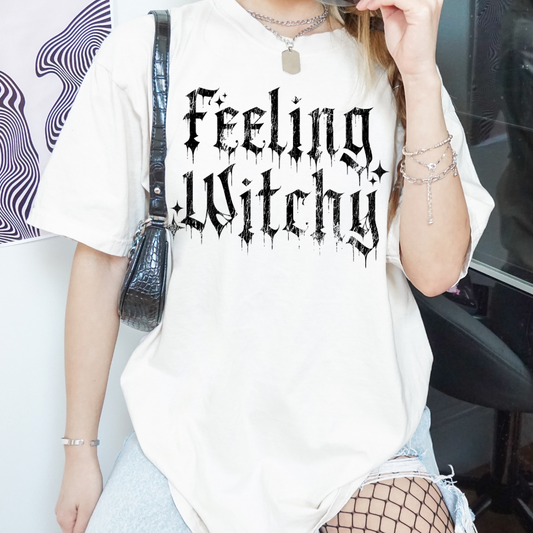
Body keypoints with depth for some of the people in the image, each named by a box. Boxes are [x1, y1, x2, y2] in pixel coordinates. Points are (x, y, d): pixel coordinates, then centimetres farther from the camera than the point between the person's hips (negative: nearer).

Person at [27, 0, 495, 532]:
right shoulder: (143, 53, -6)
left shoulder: (393, 61, -1)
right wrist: (79, 451, 4)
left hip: (370, 425, 1)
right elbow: (100, 257, -1)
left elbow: (436, 269, -10)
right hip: (193, 424, 0)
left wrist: (418, 72, -17)